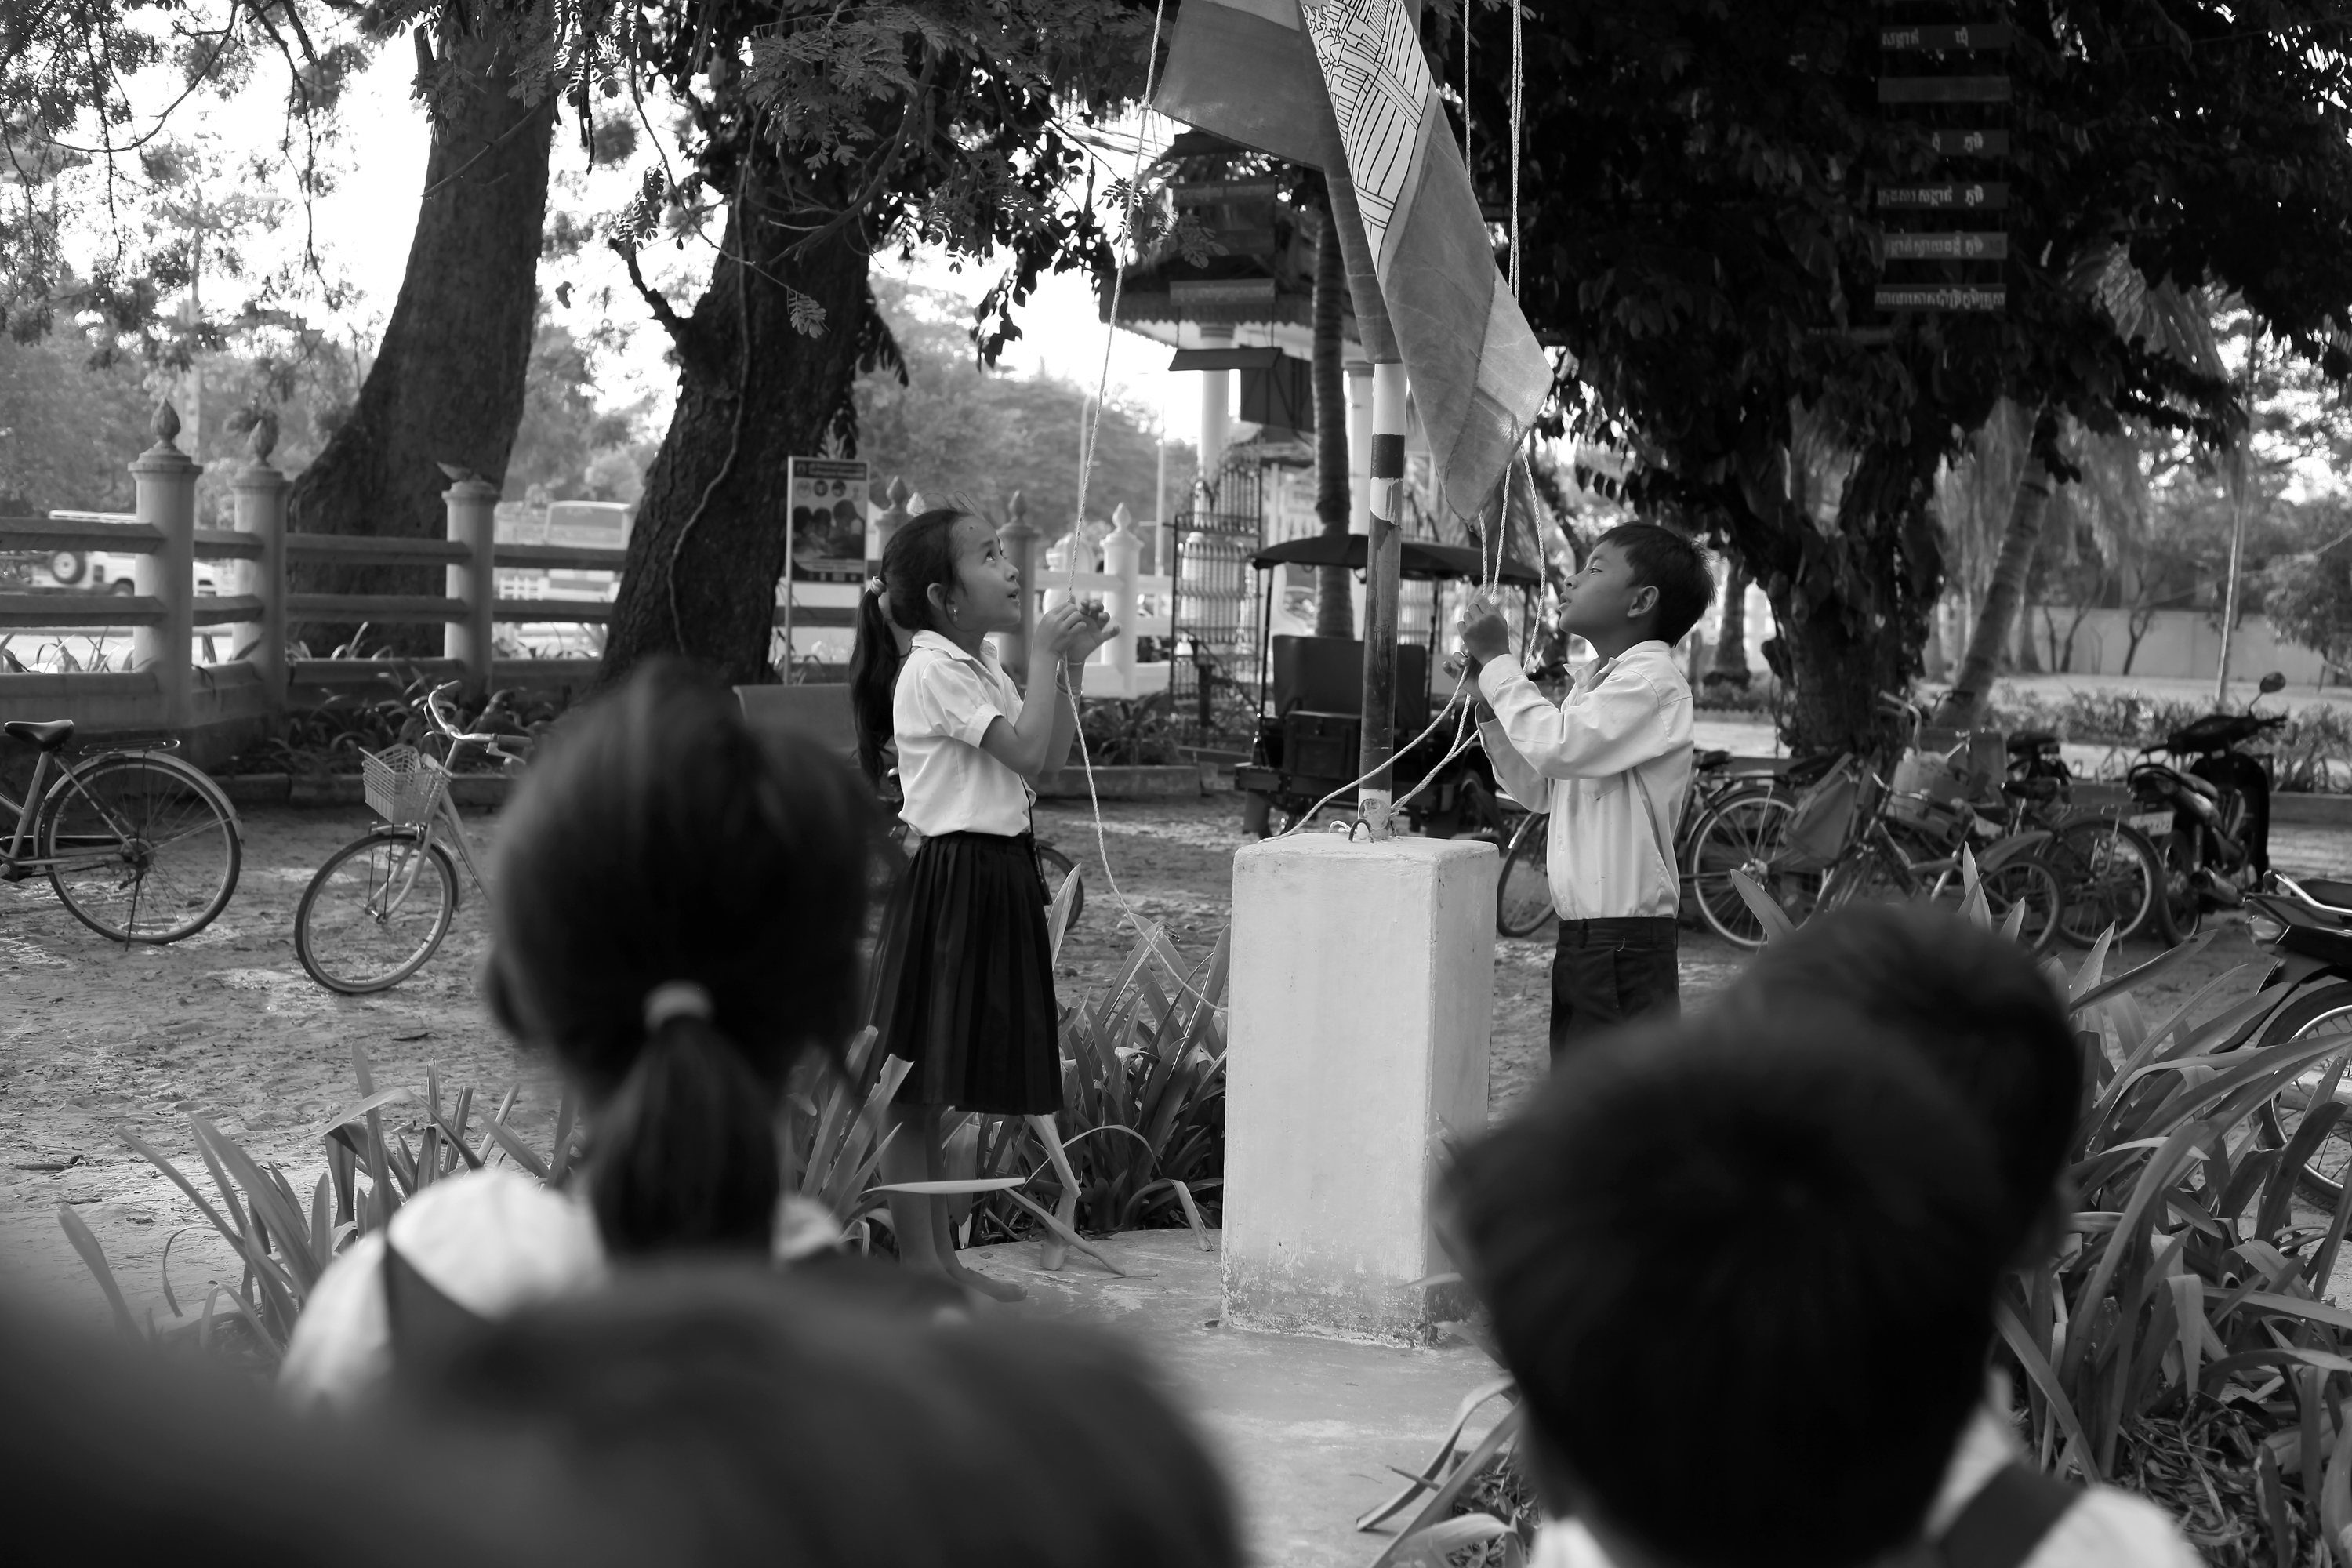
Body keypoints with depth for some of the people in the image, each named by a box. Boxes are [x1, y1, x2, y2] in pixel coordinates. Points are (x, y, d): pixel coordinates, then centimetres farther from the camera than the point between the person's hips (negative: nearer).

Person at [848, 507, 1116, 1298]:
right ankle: (918, 1268, 2)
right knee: (918, 1085, -3)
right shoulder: (934, 669, -14)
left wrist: (1072, 663, 9)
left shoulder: (978, 666, 16)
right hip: (952, 875, -10)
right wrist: (1043, 656, -12)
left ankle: (941, 1261, 20)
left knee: (939, 1086, 14)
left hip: (996, 877, 10)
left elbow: (1051, 759, 15)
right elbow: (1026, 751, -19)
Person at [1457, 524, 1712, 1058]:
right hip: (1582, 938, 10)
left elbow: (1557, 745, -24)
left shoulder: (1652, 678, -13)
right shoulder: (1593, 681, 16)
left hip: (1624, 947, -9)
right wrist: (1489, 694, 9)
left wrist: (1497, 658, -12)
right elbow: (1537, 790, 19)